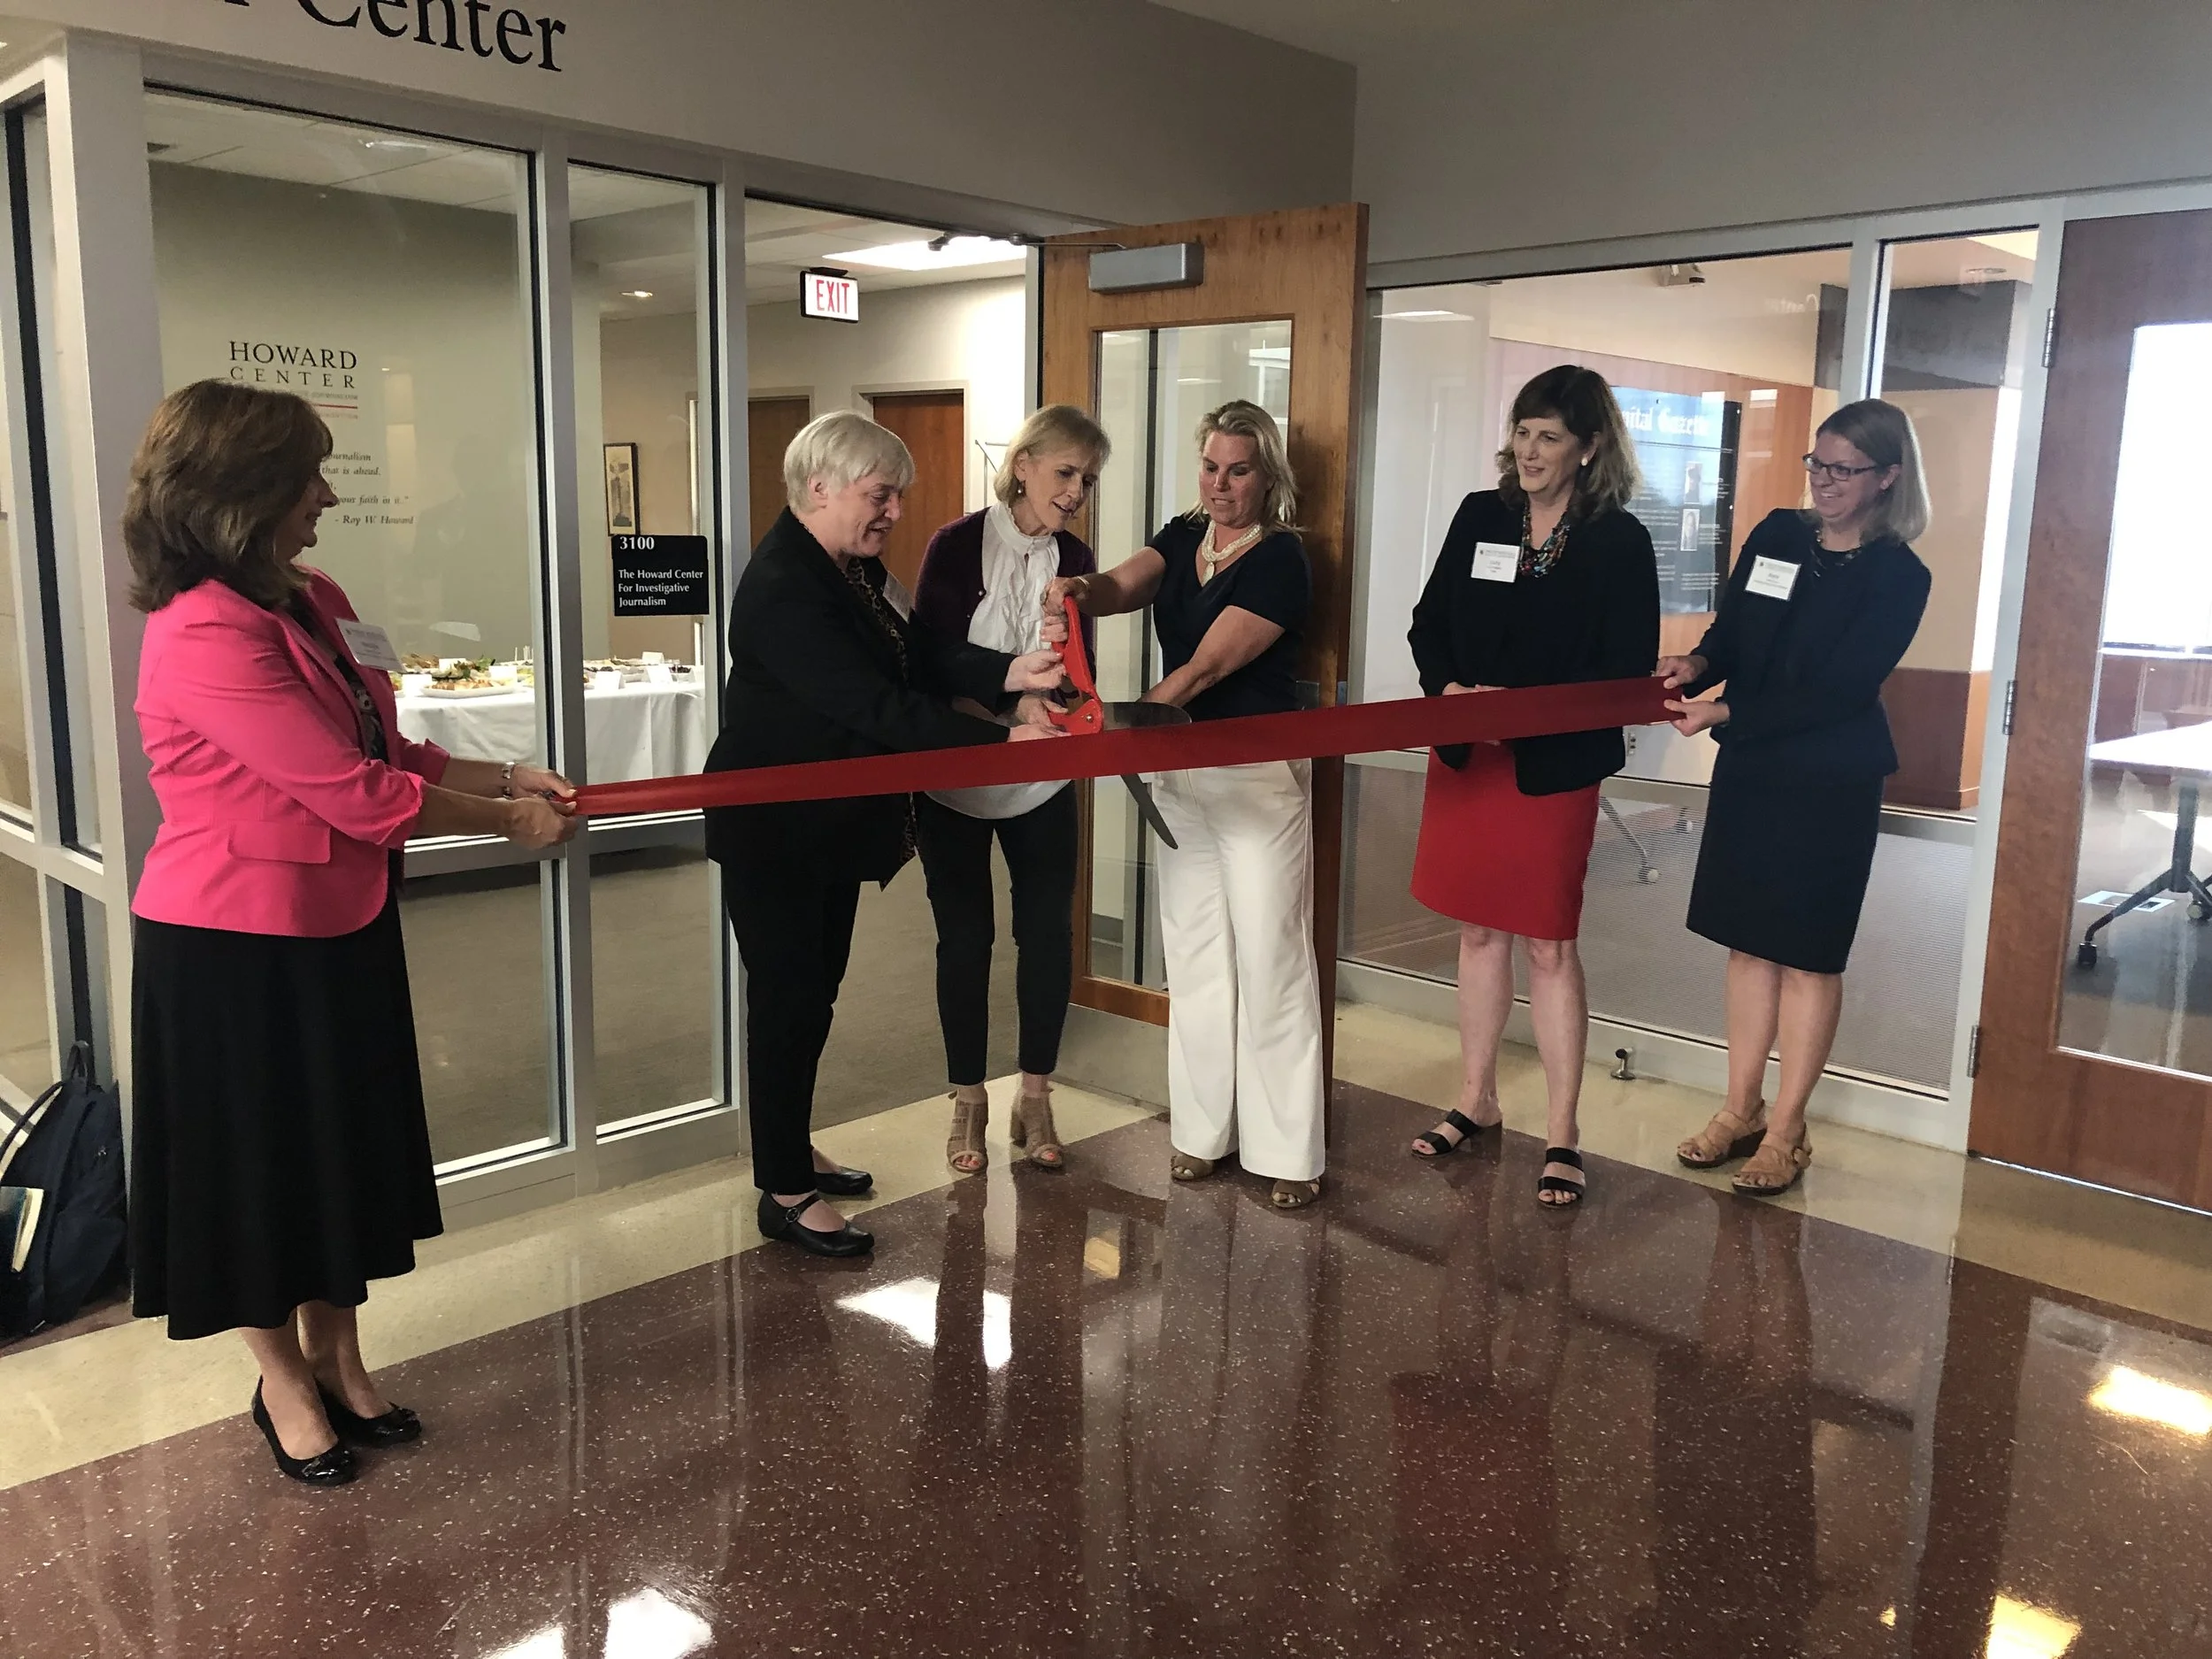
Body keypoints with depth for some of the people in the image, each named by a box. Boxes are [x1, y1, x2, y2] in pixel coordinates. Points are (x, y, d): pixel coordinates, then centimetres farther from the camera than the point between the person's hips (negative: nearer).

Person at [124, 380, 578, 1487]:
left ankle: (336, 1358, 38)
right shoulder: (206, 636, -25)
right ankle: (283, 1384, 32)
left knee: (344, 1145, 19)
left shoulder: (310, 601, 4)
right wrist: (505, 822, -14)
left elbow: (385, 752, 11)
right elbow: (357, 794, -25)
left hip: (337, 930, 9)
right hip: (236, 948, -8)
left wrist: (506, 777, 0)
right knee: (256, 1158, 11)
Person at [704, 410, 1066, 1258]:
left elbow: (921, 651, 2)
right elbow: (878, 707, -31)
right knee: (788, 996, -1)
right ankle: (784, 1194, 12)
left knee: (814, 989, 17)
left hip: (834, 822, 9)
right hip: (776, 830, -9)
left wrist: (1010, 673, -16)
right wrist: (1002, 741, -32)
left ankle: (792, 1151, 33)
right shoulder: (783, 590, -26)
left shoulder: (855, 566, 5)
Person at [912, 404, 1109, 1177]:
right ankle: (968, 1103, 21)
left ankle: (1035, 1100, 21)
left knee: (1047, 932, 4)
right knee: (965, 937, 6)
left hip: (1041, 780, 3)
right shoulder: (957, 546, -11)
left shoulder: (1074, 560, 0)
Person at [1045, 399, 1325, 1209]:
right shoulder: (1182, 537, 8)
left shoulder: (1280, 561, -13)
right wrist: (1080, 591, -34)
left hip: (1259, 772, -7)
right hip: (1181, 769, 7)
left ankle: (1288, 1149, 5)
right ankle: (1202, 1128, 22)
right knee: (1193, 951, 11)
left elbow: (1206, 667, -21)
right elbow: (1124, 585, -10)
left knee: (1269, 954, -4)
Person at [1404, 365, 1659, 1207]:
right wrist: (1449, 687, -11)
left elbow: (1628, 671, -10)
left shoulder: (1619, 541, -7)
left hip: (1555, 765, -4)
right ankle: (1475, 1100, 28)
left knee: (1549, 946, 1)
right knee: (1479, 931, 13)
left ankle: (1562, 1134, 13)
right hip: (1465, 754, 4)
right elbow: (1429, 624, 8)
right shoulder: (1481, 516, 4)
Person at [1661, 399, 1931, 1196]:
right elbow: (1730, 631, 9)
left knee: (1808, 954, 4)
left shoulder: (1898, 577, -10)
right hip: (1748, 769, 5)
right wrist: (1696, 665, -13)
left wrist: (1724, 713, -23)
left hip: (1831, 784, -5)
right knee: (1749, 941, 11)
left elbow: (1837, 691, -17)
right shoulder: (1777, 535, 4)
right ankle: (1741, 1108, 23)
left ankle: (1786, 1130, 15)